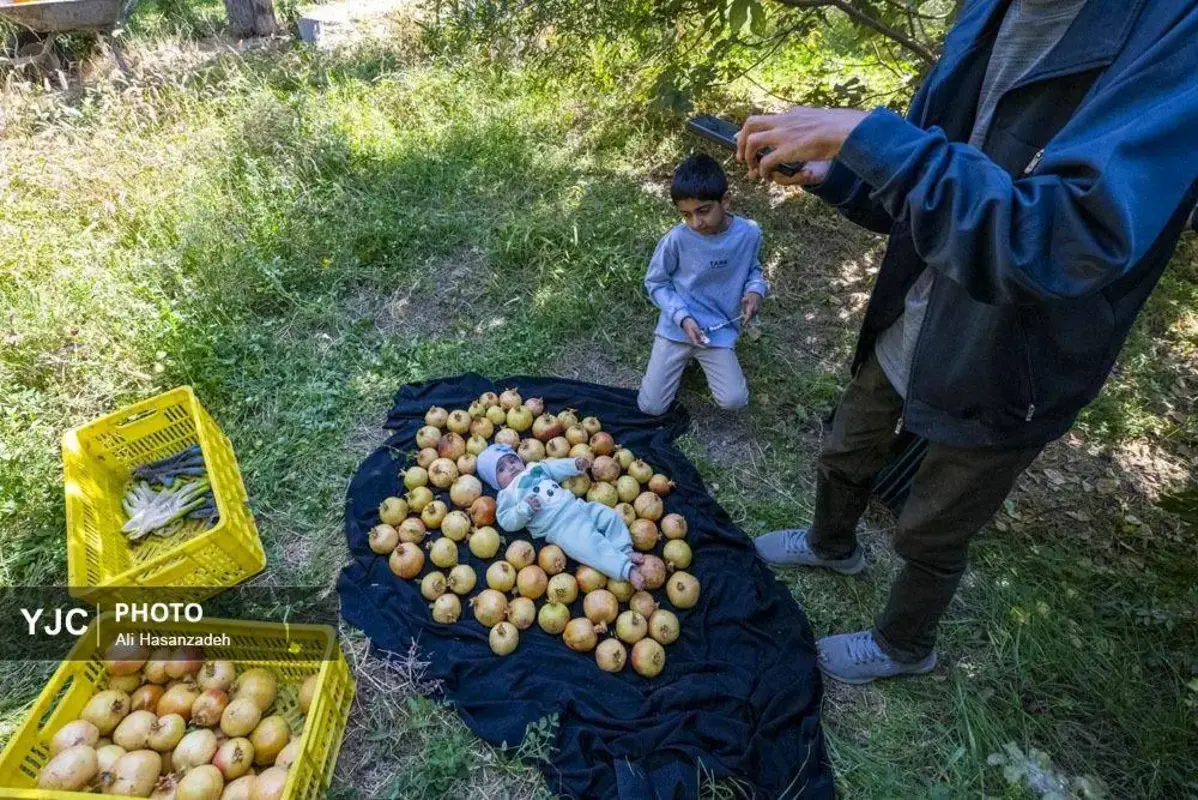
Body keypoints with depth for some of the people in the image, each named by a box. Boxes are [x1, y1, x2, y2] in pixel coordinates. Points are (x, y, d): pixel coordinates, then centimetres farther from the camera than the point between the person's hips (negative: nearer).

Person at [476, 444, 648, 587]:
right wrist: (525, 508, -18)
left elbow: (557, 468, 30)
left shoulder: (535, 468, 23)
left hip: (576, 505, 7)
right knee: (592, 547, -27)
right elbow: (507, 522, -3)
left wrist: (575, 465, 14)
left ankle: (625, 553, -6)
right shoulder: (507, 495, 7)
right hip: (559, 526, -7)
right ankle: (627, 569, -31)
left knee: (611, 516, -5)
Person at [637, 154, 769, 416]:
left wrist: (756, 289, -13)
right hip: (677, 328, -1)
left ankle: (703, 358, 16)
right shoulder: (677, 239, -16)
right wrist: (682, 317, -17)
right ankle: (683, 358, 24)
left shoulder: (749, 233, -10)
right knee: (650, 407, -3)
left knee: (734, 402, -15)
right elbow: (655, 283, -4)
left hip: (720, 332, 1)